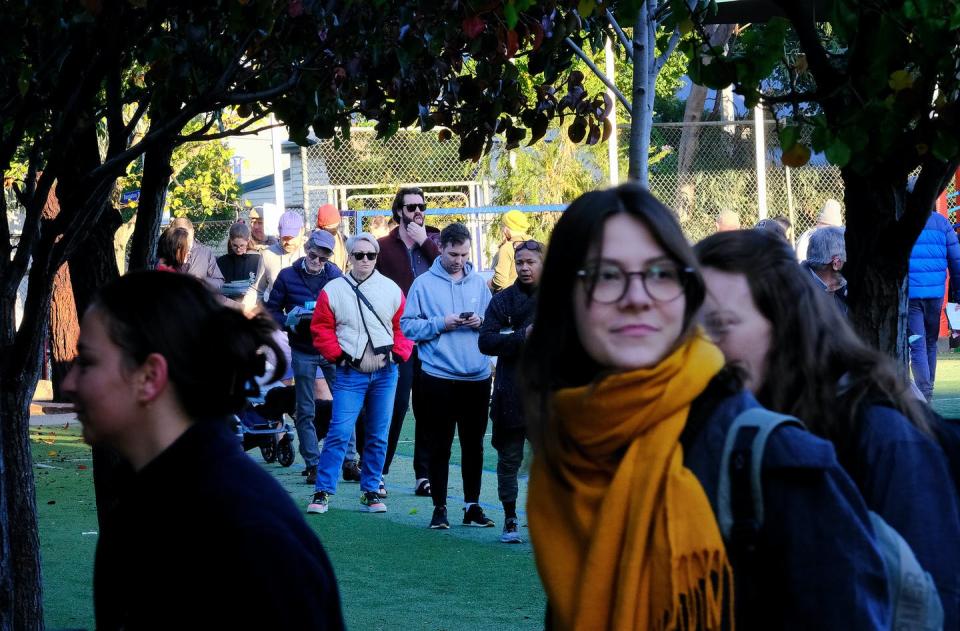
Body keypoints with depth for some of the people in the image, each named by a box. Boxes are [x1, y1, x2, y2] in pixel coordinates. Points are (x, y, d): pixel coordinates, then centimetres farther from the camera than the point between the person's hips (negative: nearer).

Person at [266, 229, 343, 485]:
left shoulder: (336, 276, 1)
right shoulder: (287, 276, 0)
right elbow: (272, 310, 5)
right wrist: (289, 321, -15)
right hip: (303, 351, 0)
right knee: (305, 411, 3)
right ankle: (313, 465, 9)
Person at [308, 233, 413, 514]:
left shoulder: (391, 290, 5)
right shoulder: (333, 290, 0)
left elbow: (403, 326, 9)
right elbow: (321, 329, 2)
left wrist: (399, 354, -3)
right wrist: (339, 354, -7)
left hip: (385, 373, 2)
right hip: (350, 373, -2)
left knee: (378, 436, 7)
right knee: (339, 432, -9)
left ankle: (371, 491, 18)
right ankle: (323, 491, -3)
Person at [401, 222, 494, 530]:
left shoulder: (478, 282, 10)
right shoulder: (423, 284, 0)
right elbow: (408, 325, -5)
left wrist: (481, 322, -8)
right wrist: (441, 324, -16)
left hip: (477, 377, 3)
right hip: (438, 376, -3)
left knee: (474, 445, 10)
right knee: (440, 446, 1)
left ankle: (472, 505, 18)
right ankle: (439, 507, 8)